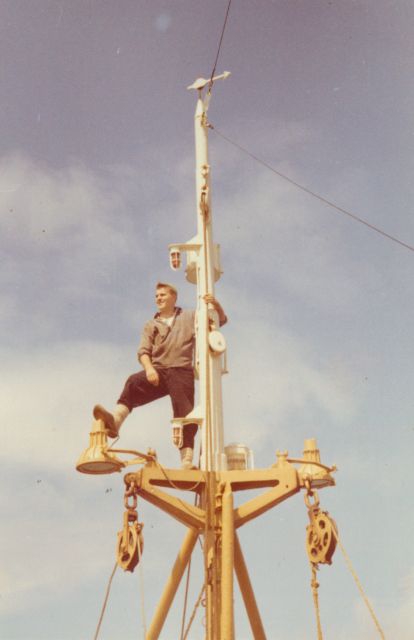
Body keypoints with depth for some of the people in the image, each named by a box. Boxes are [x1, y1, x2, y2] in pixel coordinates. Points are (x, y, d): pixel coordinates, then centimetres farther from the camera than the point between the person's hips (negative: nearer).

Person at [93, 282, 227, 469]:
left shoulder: (190, 317, 18)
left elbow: (221, 320, 16)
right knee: (133, 382, -29)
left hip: (182, 372, -1)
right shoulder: (151, 325, 23)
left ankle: (187, 460, -16)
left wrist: (216, 304, -8)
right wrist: (149, 368, -14)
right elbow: (143, 351, 9)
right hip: (158, 371, 1)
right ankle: (115, 420, -49)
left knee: (185, 416, -12)